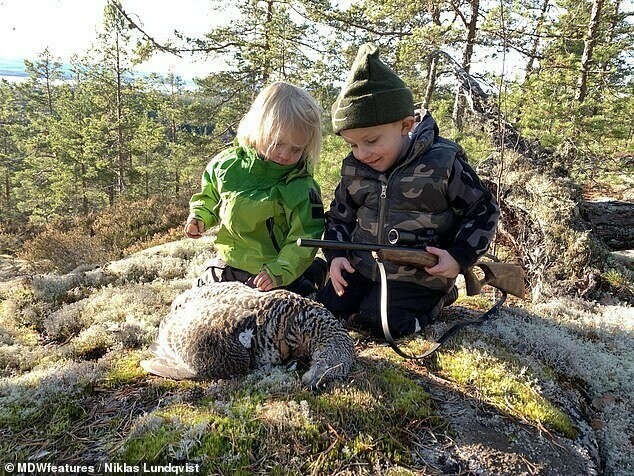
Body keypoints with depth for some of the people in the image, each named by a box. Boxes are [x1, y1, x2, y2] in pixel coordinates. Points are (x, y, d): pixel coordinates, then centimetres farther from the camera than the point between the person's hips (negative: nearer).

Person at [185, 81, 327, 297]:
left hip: (280, 276, -4)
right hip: (228, 266, 4)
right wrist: (199, 217, -3)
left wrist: (280, 271, -32)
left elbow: (304, 239, -20)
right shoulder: (228, 163, -5)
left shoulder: (302, 188, -19)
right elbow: (209, 196, 14)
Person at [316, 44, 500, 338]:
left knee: (383, 322, -21)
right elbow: (339, 217, 13)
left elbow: (483, 210, -4)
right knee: (327, 308, -3)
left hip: (419, 274, -4)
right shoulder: (354, 170, -1)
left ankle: (434, 299, 7)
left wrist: (460, 257, -15)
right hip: (361, 266, 5)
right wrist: (336, 254, -4)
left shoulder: (442, 163, -15)